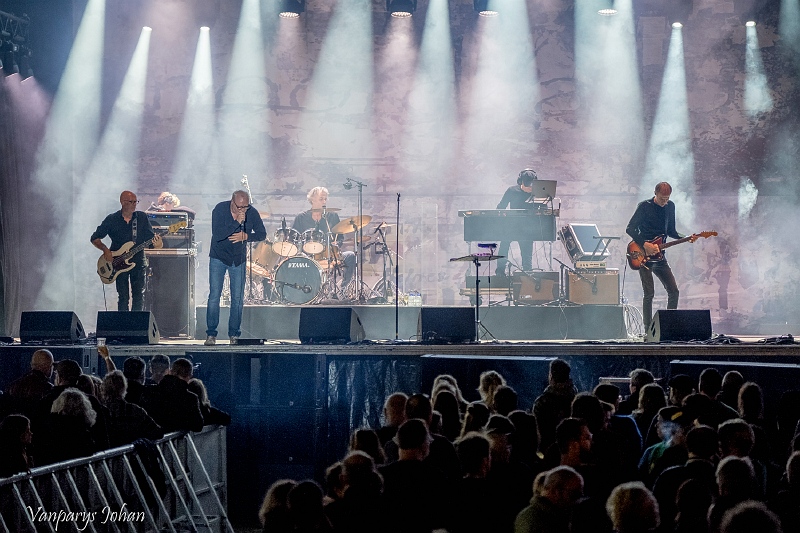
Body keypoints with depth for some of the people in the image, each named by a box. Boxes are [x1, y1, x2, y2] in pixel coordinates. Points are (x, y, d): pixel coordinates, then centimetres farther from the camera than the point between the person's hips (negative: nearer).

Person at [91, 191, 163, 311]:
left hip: (138, 262, 1)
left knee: (139, 296, -2)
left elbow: (150, 238, 3)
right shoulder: (111, 220, 0)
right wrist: (105, 250, -12)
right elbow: (95, 238, 5)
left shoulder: (142, 217, 4)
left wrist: (157, 244, -21)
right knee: (123, 297, -3)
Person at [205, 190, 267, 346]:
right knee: (214, 296, -7)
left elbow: (262, 234, -1)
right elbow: (217, 235, -28)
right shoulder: (220, 209, -18)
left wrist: (245, 236, -18)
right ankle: (211, 334, 0)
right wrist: (236, 222, -35)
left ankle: (234, 334, 11)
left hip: (238, 259, 2)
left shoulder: (252, 213, -9)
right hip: (219, 257, -2)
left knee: (238, 299, 1)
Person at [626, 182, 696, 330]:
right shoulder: (644, 206, -7)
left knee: (674, 291, 1)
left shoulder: (670, 207, 10)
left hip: (659, 256, 6)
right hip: (644, 256, -6)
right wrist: (645, 244, -19)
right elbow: (630, 229, -9)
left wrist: (686, 238, 2)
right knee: (649, 293, -9)